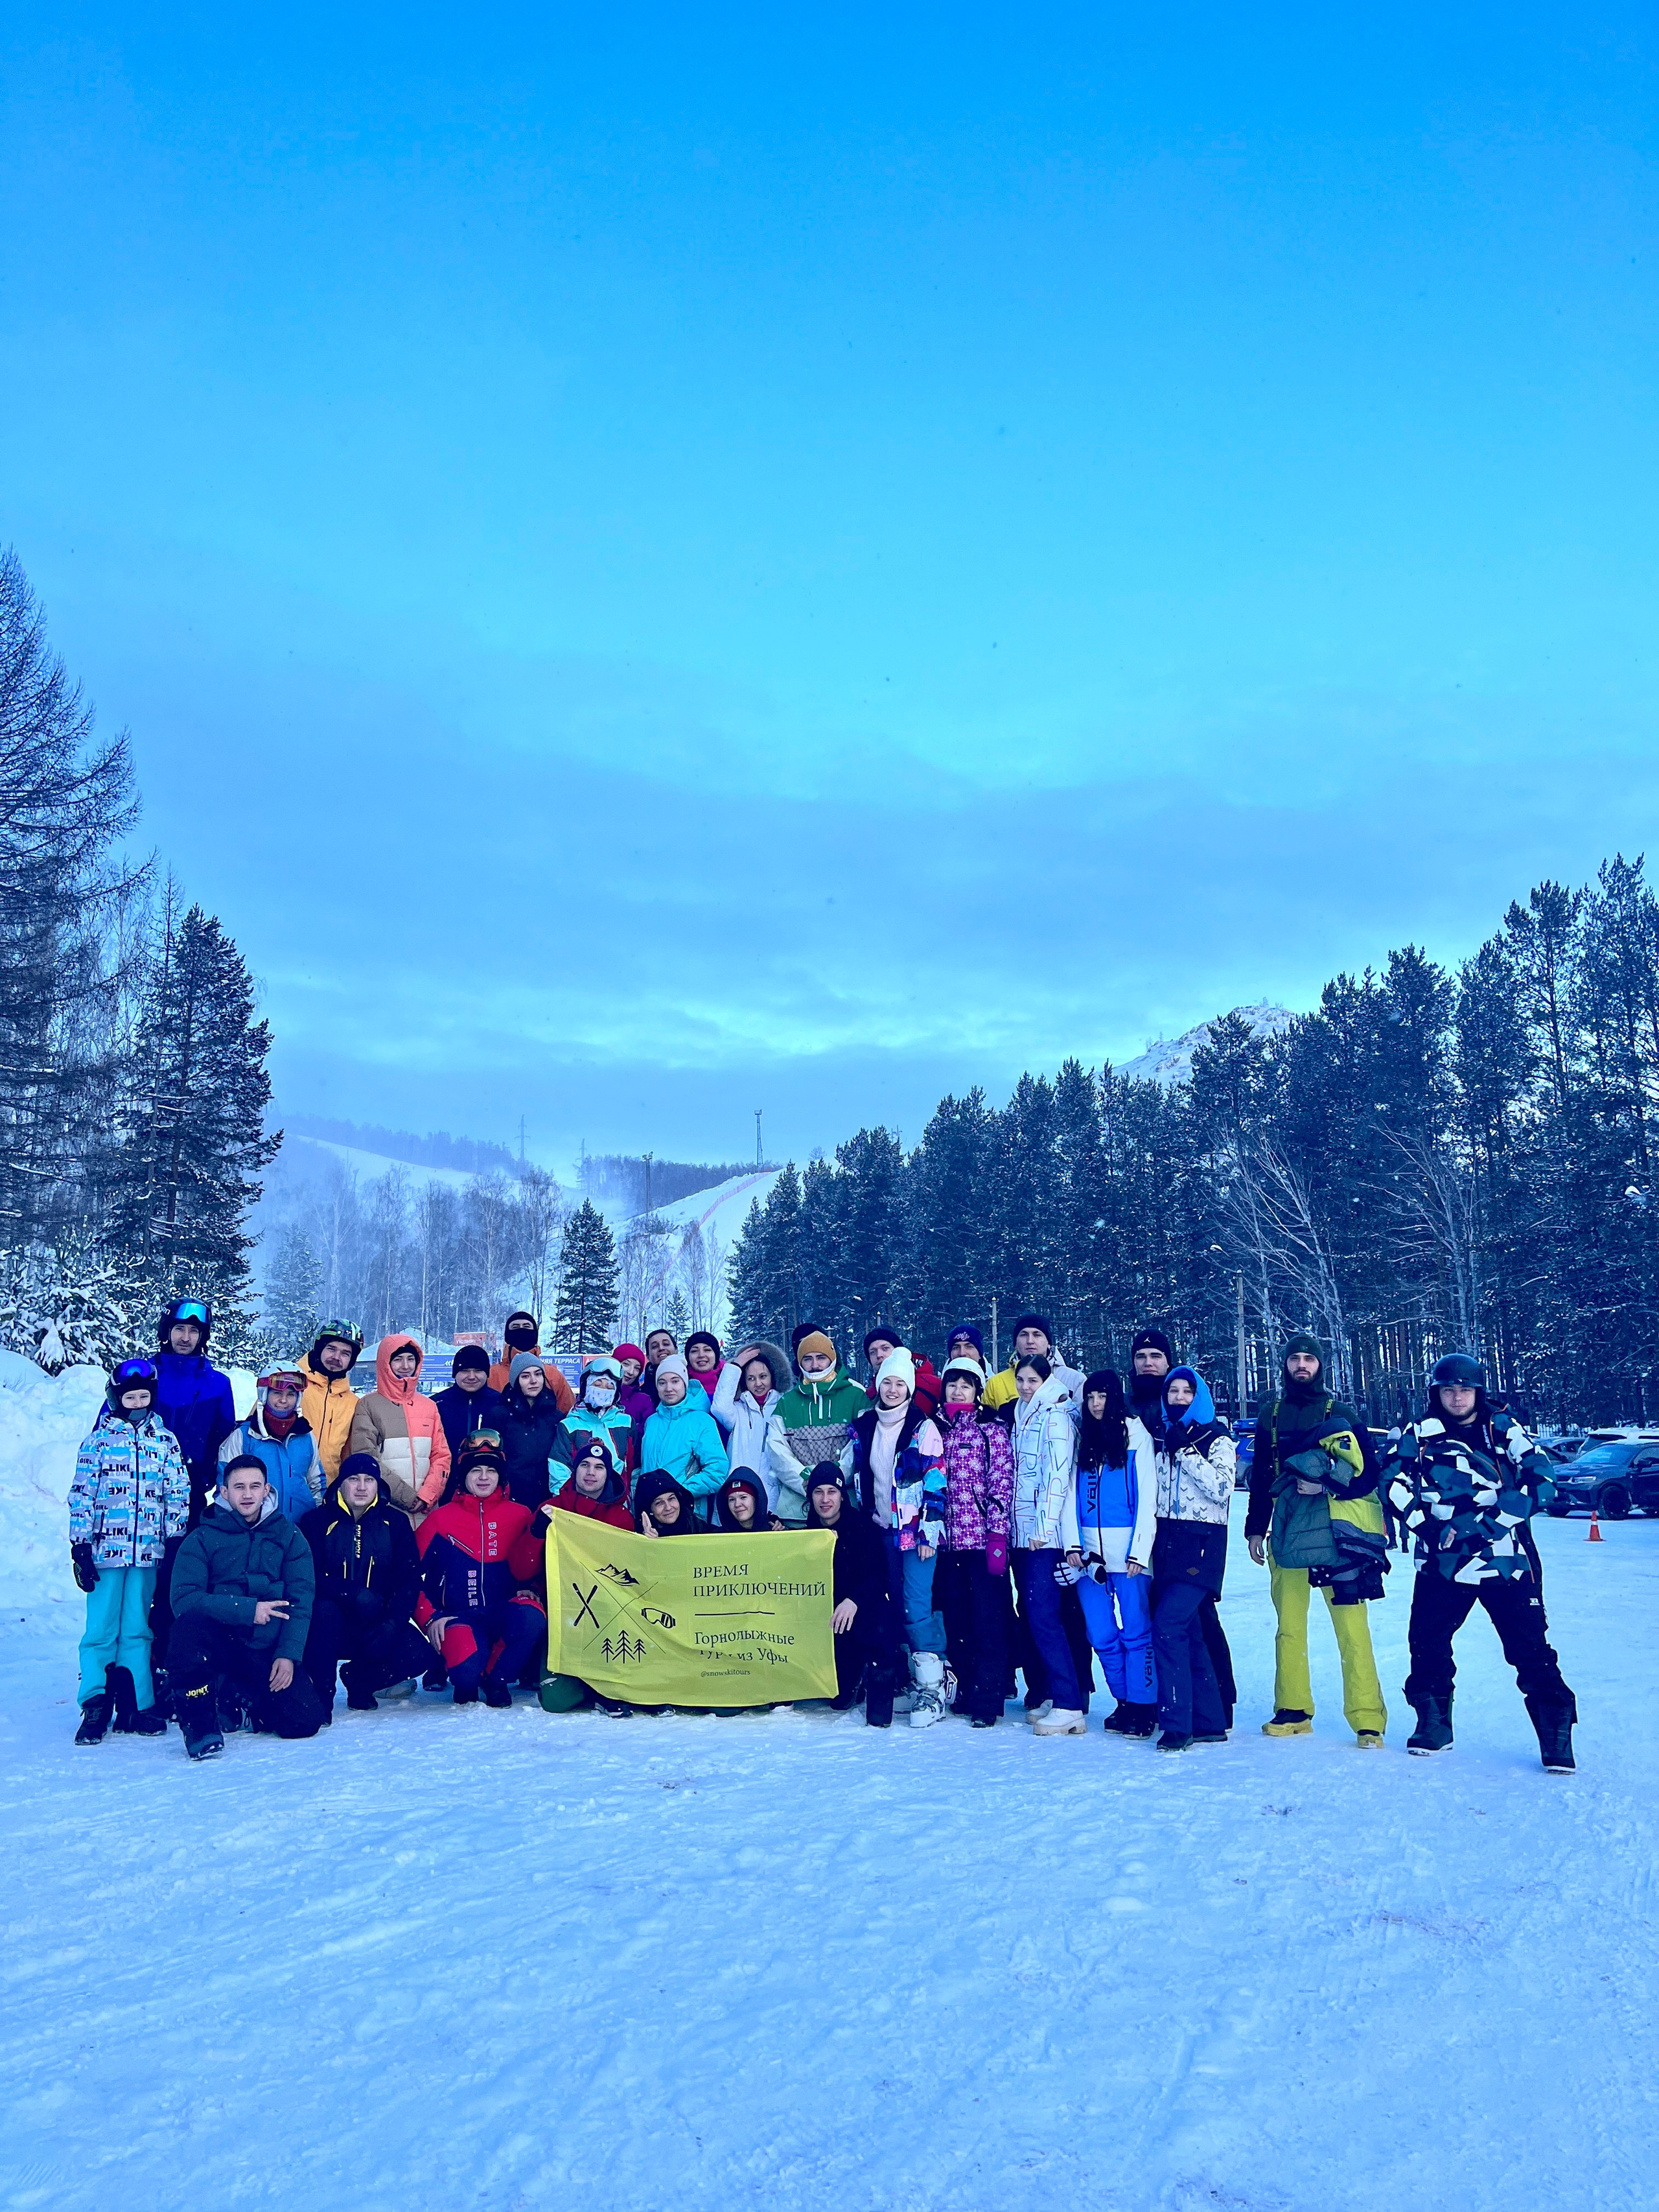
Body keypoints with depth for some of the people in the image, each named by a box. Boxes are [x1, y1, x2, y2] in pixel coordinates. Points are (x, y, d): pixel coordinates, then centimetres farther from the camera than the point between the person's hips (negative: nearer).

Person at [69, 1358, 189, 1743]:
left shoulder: (166, 1440, 8)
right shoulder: (98, 1439, 3)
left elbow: (179, 1494, 9)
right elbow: (81, 1495, 1)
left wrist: (177, 1544, 5)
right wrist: (80, 1546, -4)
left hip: (149, 1551, 2)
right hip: (106, 1548, -2)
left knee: (138, 1630, 6)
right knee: (101, 1629, -1)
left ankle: (134, 1706, 11)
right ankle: (95, 1707, 6)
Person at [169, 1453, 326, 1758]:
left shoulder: (288, 1535, 7)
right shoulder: (202, 1538, 2)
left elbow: (300, 1600, -1)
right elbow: (183, 1599, -13)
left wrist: (288, 1654, -15)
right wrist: (247, 1610, -22)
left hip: (268, 1651, 2)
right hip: (218, 1645, -2)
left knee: (305, 1722, -16)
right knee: (189, 1622, -34)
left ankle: (240, 1696, 15)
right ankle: (200, 1724, -18)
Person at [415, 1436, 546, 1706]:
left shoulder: (519, 1515, 6)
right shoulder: (440, 1519, 5)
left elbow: (524, 1570, -6)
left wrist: (538, 1532, -23)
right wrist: (430, 1617, -7)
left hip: (504, 1611, 2)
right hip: (460, 1617, -1)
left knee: (532, 1618, -34)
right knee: (468, 1668, -33)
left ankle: (495, 1679, -4)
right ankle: (467, 1682, 9)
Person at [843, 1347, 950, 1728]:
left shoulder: (923, 1428, -6)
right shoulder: (863, 1426, 8)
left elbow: (935, 1483, -9)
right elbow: (847, 1470, 19)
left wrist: (930, 1532, -14)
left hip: (916, 1529, -5)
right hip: (883, 1528, 5)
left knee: (916, 1606, -13)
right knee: (898, 1604, 8)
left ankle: (932, 1688, -9)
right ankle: (913, 1677, 16)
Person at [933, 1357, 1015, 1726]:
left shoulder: (993, 1429, -1)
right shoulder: (937, 1429, 12)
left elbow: (1002, 1484, -7)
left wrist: (997, 1535, -14)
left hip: (983, 1539, -4)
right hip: (949, 1541, 5)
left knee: (988, 1621, -3)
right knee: (955, 1620, 9)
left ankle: (988, 1701, 1)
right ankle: (966, 1693, 20)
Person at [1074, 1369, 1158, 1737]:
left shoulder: (1135, 1434, -1)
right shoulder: (1083, 1438, 13)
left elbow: (1147, 1496, -4)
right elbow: (1072, 1494, 10)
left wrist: (1140, 1551, -10)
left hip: (1127, 1550, -4)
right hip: (1091, 1553, 5)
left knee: (1135, 1631, -3)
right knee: (1101, 1634, 6)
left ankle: (1144, 1706, 6)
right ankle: (1124, 1702, 18)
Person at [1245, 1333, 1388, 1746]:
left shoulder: (1341, 1413, 4)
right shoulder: (1271, 1414, 13)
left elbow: (1370, 1472, -2)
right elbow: (1260, 1476, 17)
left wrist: (1327, 1485, -15)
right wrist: (1256, 1527, 15)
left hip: (1335, 1533, -3)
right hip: (1288, 1530, 4)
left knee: (1352, 1628, -8)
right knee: (1288, 1625, 7)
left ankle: (1368, 1722, -6)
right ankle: (1292, 1712, 18)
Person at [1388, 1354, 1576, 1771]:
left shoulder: (1504, 1430, 3)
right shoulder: (1419, 1435, 8)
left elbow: (1541, 1482, -6)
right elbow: (1396, 1484, 1)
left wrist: (1488, 1523, -14)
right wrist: (1429, 1526, -13)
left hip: (1507, 1563, -2)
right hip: (1442, 1563, 2)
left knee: (1531, 1650, -5)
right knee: (1427, 1644, 4)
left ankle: (1556, 1737, 8)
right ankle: (1433, 1725, 23)